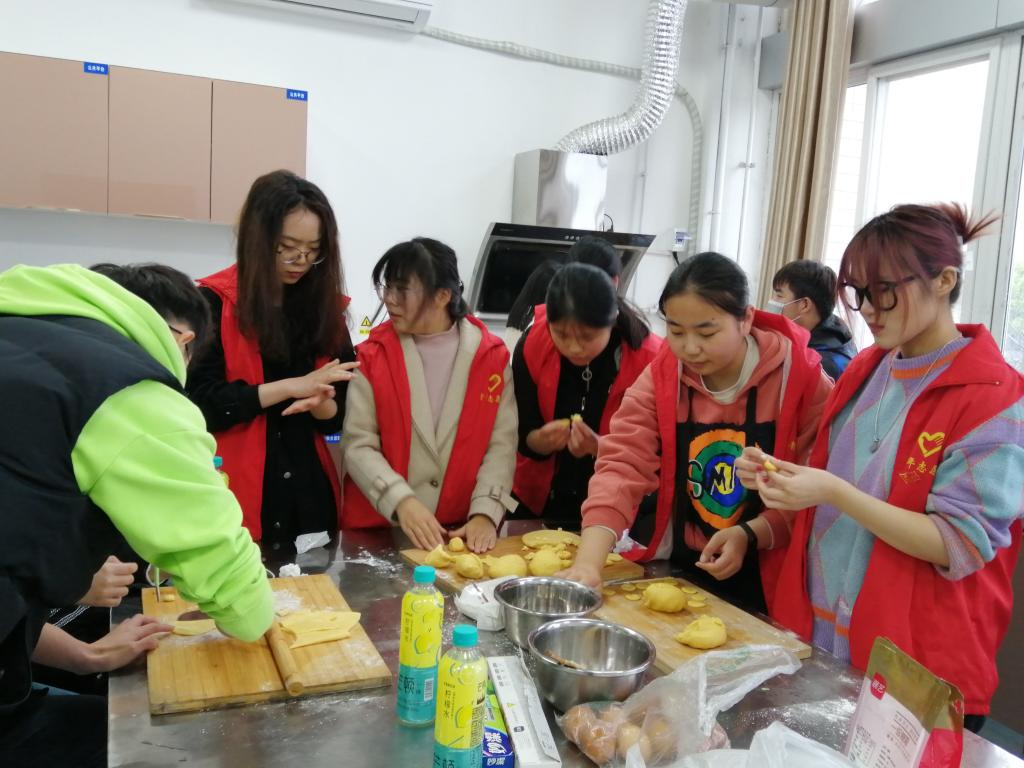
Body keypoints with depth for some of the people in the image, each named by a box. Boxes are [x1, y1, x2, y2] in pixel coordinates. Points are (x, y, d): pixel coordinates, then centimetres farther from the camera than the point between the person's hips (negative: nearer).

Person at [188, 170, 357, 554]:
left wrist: (319, 403, -14)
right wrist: (291, 386, -14)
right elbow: (200, 403, -12)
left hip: (310, 495, 4)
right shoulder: (214, 303, -5)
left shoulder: (325, 303, 7)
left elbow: (341, 413, 8)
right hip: (237, 498, -4)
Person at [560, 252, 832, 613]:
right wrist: (588, 561, -32)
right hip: (676, 573, 2)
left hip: (764, 583, -2)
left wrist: (751, 535, -25)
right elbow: (623, 465, -19)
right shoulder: (659, 377, -7)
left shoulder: (802, 379, -13)